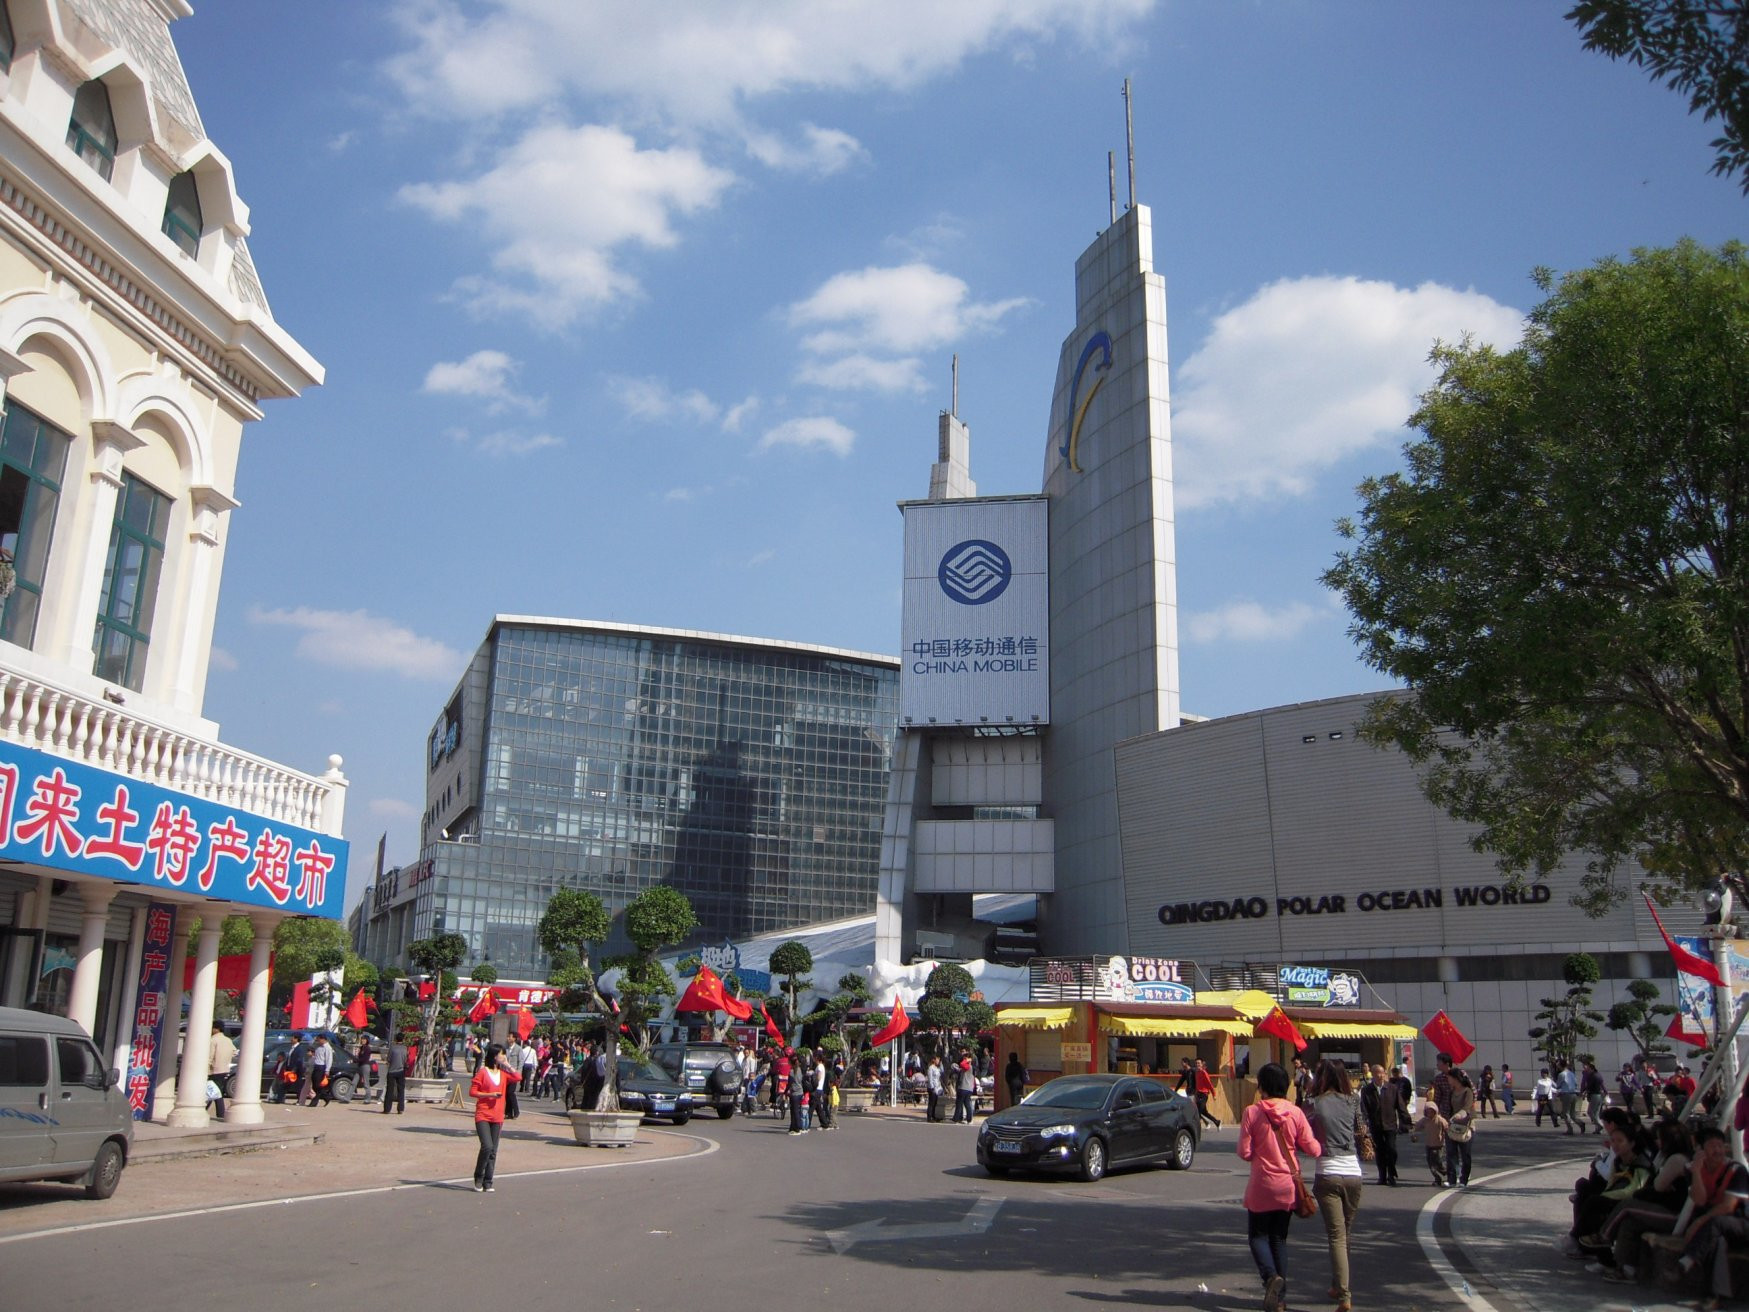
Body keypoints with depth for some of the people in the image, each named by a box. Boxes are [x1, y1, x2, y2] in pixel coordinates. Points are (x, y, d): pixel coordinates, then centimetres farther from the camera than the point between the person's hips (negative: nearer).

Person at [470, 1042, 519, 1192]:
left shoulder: (503, 1073, 11)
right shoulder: (482, 1072, -2)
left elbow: (518, 1077, -5)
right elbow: (472, 1092, -5)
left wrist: (507, 1065, 0)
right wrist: (490, 1095, -14)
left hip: (497, 1117, 5)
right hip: (483, 1116, -5)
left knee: (493, 1151, 5)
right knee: (487, 1146, -18)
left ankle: (487, 1183, 11)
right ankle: (478, 1178, 1)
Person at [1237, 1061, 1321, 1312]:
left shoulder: (1252, 1113, -12)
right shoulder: (1296, 1113, -7)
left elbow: (1244, 1153, -10)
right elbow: (1312, 1149, -5)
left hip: (1261, 1187, -3)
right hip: (1288, 1186, 3)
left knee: (1258, 1235, 11)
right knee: (1279, 1238, 16)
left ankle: (1271, 1276, -16)